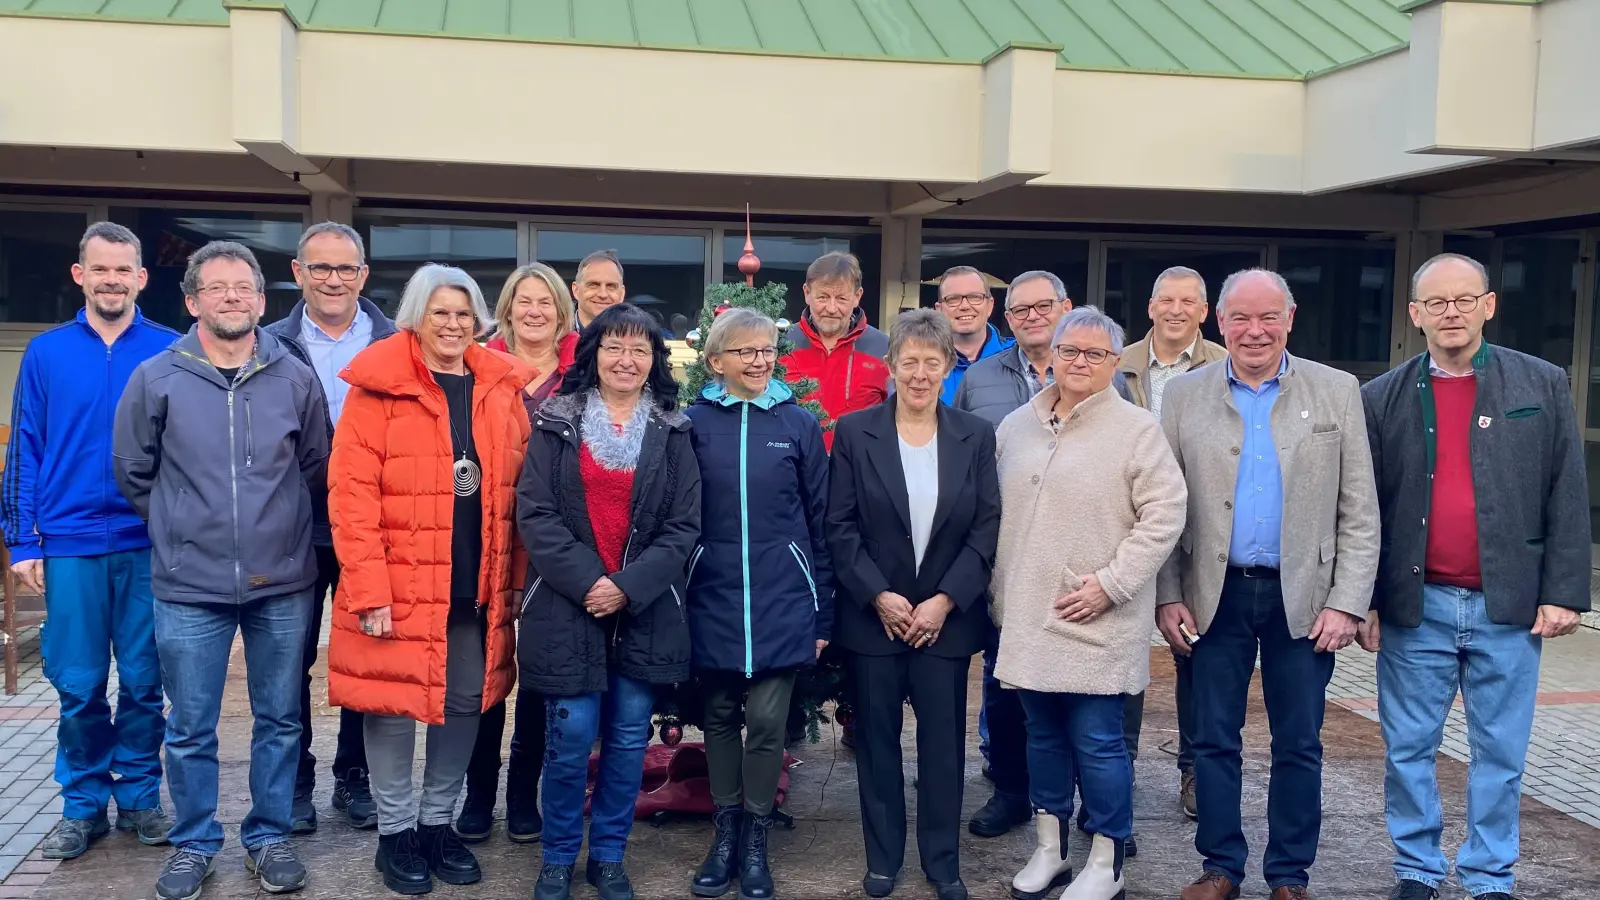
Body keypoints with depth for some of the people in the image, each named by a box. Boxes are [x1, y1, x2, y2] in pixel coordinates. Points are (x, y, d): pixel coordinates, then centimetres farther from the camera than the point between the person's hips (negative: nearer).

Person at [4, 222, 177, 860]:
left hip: (149, 544, -1)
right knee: (78, 686, 6)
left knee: (143, 681, 7)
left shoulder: (171, 353, 1)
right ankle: (83, 804, 20)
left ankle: (139, 796, 22)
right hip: (69, 546, 1)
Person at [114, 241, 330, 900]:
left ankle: (269, 837, 26)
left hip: (283, 584, 1)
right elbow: (134, 473, 7)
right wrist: (180, 529, 12)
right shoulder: (156, 378, -3)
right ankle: (194, 843, 25)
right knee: (190, 728, 8)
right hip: (188, 585, -1)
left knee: (280, 720, 11)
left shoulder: (296, 379, 1)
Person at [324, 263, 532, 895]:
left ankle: (438, 820, 29)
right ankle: (396, 831, 22)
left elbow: (519, 489, 10)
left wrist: (513, 578, 6)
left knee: (467, 702, 12)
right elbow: (351, 494, -12)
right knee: (395, 702, 5)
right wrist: (369, 589, -17)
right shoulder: (379, 387, -8)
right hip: (401, 584, -4)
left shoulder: (501, 389, 6)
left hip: (478, 586, 5)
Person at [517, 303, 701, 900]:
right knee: (571, 737, -1)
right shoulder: (557, 422, 2)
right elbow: (534, 513, -5)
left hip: (646, 611, 2)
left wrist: (629, 586, -12)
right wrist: (584, 581, -15)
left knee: (629, 738, 7)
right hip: (567, 605, -2)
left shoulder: (673, 432, 6)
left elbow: (684, 527, 0)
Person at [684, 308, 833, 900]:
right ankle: (725, 835, 24)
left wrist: (823, 613, 3)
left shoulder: (799, 425, 2)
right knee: (720, 717, 10)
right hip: (714, 600, 1)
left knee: (767, 721, 0)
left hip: (781, 601, 0)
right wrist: (676, 601, 0)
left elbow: (821, 523, 5)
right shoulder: (694, 424, 1)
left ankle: (755, 841, 17)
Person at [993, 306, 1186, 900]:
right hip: (1027, 617, 5)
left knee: (1097, 742, 0)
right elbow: (994, 513, 17)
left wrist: (1111, 583, -15)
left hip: (1097, 622, -5)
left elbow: (1164, 513, -10)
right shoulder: (1015, 427, 10)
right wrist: (999, 592, 11)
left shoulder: (1137, 430, -6)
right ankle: (1048, 849, 29)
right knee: (1042, 734, 15)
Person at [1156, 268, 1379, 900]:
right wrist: (1167, 596, -2)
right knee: (1214, 739, 8)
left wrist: (1348, 603, -7)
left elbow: (1359, 512, 0)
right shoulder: (1184, 396, 3)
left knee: (1298, 746, 8)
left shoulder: (1337, 392, 1)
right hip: (1217, 596, 1)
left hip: (1304, 598, 0)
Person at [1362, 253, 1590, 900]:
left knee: (1500, 752, 8)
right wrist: (1362, 599, 1)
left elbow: (1567, 499, 1)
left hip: (1509, 606, 0)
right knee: (1408, 750, 8)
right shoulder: (1382, 398, 4)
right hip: (1415, 607, 1)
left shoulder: (1544, 385, 3)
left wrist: (1563, 592, -5)